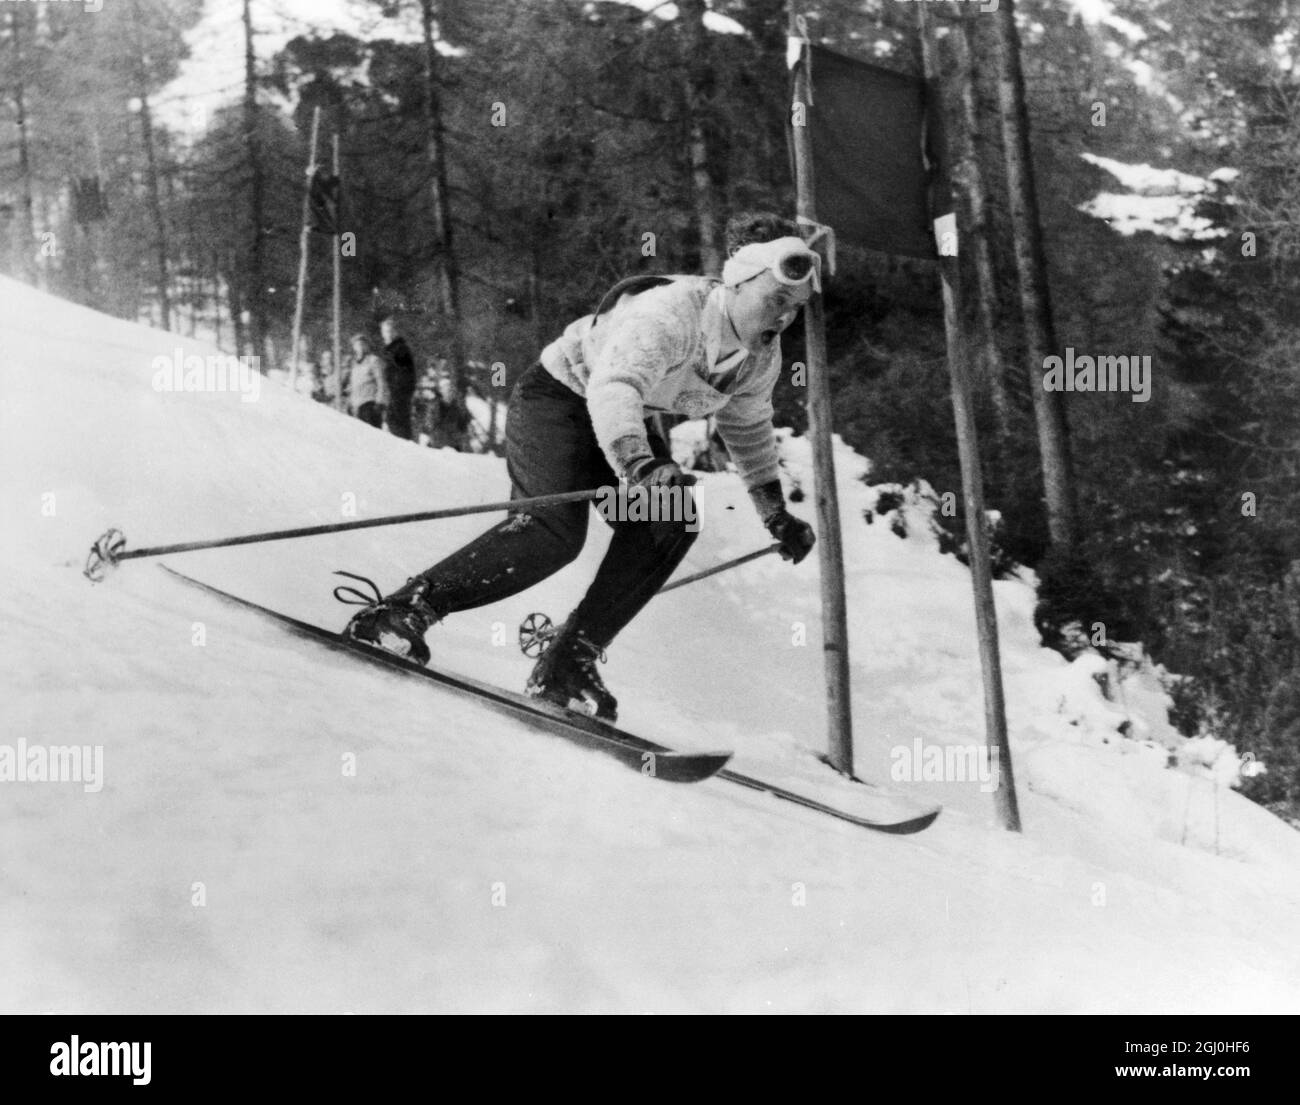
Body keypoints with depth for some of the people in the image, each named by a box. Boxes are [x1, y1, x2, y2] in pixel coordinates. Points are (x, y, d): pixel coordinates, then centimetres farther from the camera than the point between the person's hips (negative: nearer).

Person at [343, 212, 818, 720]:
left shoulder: (762, 355, -5)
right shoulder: (670, 314, -32)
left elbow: (748, 427, 16)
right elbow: (613, 390, -47)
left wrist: (776, 513, 17)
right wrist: (639, 464, -63)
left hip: (626, 423, 8)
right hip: (560, 396, -8)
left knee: (672, 520, -17)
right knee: (554, 529, -29)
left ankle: (568, 664, -14)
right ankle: (399, 612, -26)